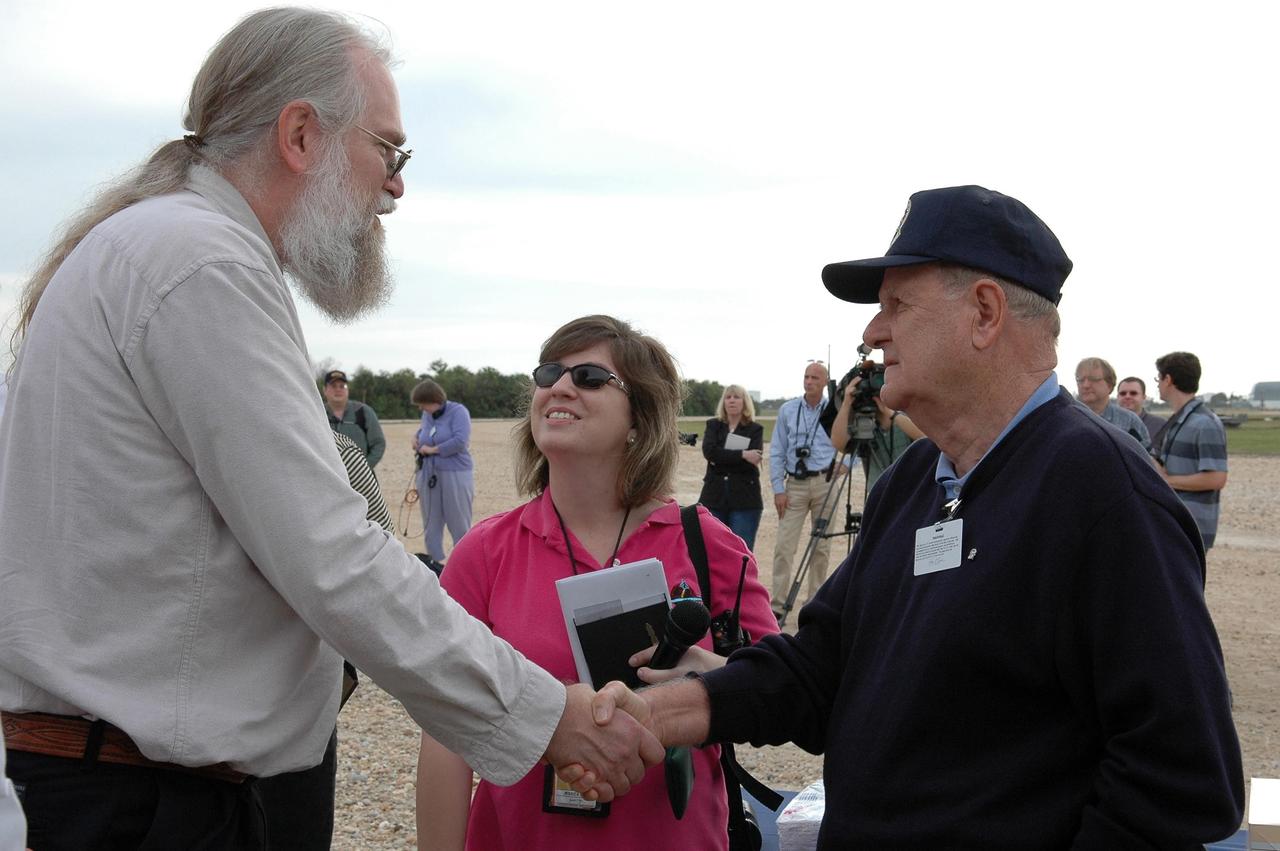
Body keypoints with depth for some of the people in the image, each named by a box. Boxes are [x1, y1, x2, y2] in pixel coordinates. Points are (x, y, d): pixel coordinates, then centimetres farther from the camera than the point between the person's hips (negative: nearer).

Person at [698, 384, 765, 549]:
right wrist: (742, 455, -16)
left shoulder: (755, 429, 6)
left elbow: (753, 460, -11)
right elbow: (709, 451, -10)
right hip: (714, 498, 2)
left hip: (744, 499, -2)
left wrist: (721, 458, -9)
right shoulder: (713, 425, 10)